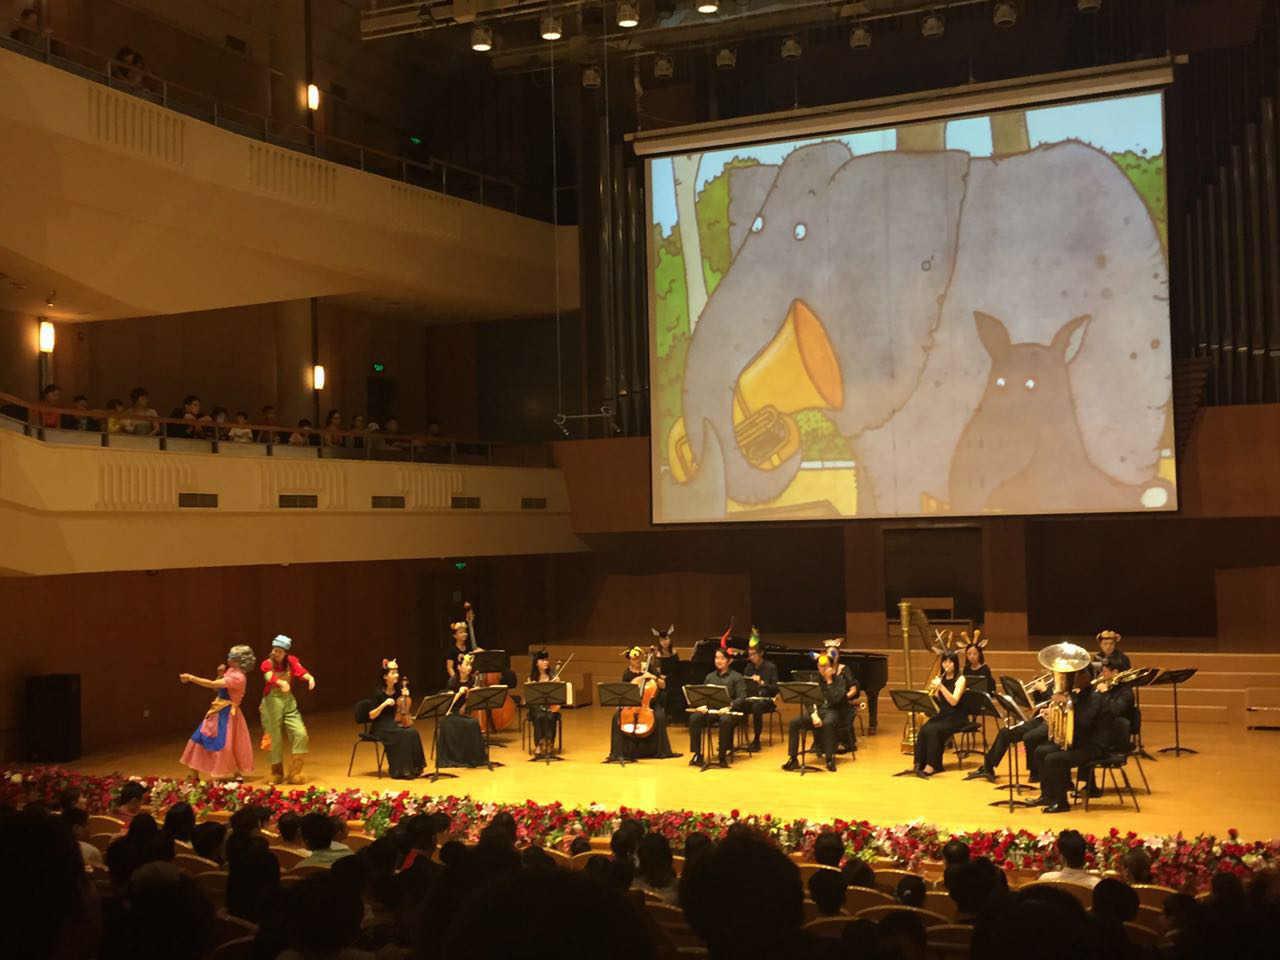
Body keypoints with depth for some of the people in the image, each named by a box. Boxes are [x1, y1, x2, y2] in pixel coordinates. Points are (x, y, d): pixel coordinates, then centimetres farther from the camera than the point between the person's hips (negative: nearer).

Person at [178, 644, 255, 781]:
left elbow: (212, 684, -27)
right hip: (218, 711, 10)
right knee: (201, 738, 10)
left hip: (227, 714, -10)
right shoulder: (231, 671, 8)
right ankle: (195, 775, 16)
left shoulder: (237, 677, -22)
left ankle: (236, 773, 12)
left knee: (223, 745, -4)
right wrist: (220, 675, -2)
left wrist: (190, 677, -23)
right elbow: (216, 687, 15)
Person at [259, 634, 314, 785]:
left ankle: (294, 773, 0)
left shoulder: (291, 661, 0)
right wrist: (281, 683, -52)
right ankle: (277, 773, 21)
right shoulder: (267, 664, -7)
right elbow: (270, 676, -29)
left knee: (300, 734, -10)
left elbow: (300, 670, -20)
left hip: (289, 701, 2)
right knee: (275, 739, 2)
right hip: (272, 702, -2)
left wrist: (309, 677, -44)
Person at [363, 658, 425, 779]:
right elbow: (371, 716, -11)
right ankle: (399, 770, -20)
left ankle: (412, 768, -17)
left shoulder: (398, 690, 7)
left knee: (413, 732, -24)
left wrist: (405, 697, -5)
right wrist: (384, 704, -23)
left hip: (394, 724, 5)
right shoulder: (378, 693, -9)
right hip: (380, 728, -5)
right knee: (403, 735, -31)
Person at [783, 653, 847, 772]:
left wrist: (829, 681, -15)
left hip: (832, 711, -4)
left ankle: (830, 759, -32)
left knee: (827, 723, -41)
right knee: (794, 723, -21)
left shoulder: (839, 680, -1)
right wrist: (814, 715, -13)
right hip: (816, 709, 4)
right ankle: (793, 759, -16)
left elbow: (836, 700, -17)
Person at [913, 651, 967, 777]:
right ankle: (920, 763, -20)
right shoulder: (940, 678, 10)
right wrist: (933, 690, -13)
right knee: (923, 730, -24)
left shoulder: (960, 679, -8)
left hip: (956, 717, -5)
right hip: (941, 714, 5)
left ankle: (932, 765, -25)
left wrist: (941, 687, -27)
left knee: (933, 730, -31)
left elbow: (954, 701, -19)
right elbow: (936, 701, 8)